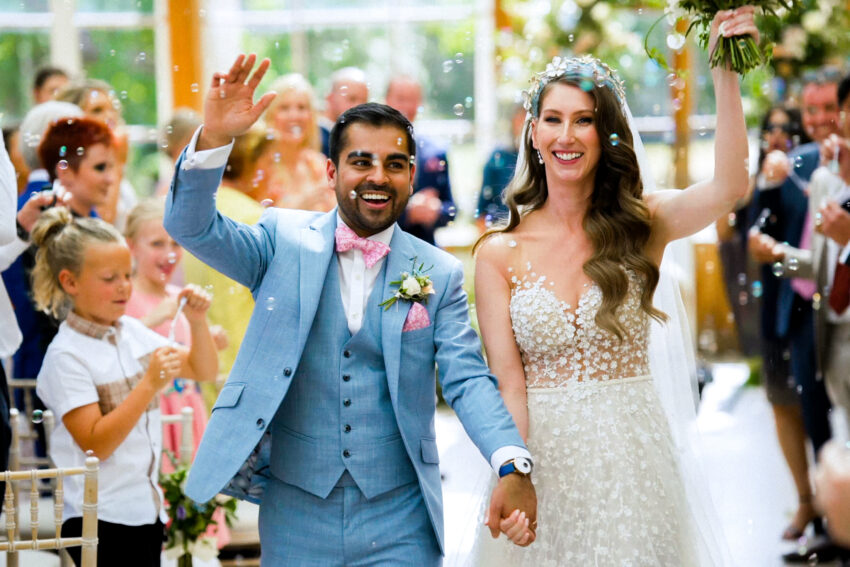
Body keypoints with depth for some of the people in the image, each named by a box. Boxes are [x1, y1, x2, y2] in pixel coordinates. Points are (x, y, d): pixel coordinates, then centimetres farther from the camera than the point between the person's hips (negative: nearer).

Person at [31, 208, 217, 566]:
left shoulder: (132, 332, 7)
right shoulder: (67, 356, -13)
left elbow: (204, 371, 16)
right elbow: (96, 444, -19)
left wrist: (198, 322, -2)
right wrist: (149, 384, -25)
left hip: (146, 508, 7)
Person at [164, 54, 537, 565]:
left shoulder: (440, 274, 2)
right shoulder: (286, 242, 2)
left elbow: (467, 380, -4)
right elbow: (192, 227, -8)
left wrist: (514, 466, -21)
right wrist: (213, 138, -26)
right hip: (295, 509, 0)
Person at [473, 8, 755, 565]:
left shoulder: (641, 225, -1)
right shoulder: (499, 253, -1)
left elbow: (728, 189, -20)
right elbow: (507, 380, -5)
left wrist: (725, 73, -26)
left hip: (633, 455, 0)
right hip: (545, 458, 0)